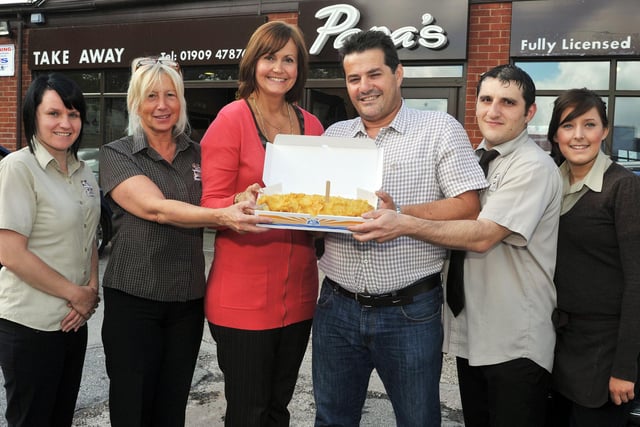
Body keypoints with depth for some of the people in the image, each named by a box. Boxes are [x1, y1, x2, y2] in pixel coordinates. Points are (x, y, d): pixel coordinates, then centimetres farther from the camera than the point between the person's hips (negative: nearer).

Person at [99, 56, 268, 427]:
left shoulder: (198, 155, 7)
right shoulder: (116, 155, -4)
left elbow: (218, 207, 7)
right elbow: (156, 208, -19)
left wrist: (242, 202, -16)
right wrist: (222, 216, -34)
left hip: (188, 300, 3)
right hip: (133, 299, -3)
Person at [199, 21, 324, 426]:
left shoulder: (311, 126, 8)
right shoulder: (231, 119, -7)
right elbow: (211, 202, -9)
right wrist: (241, 203, -29)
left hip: (298, 292, 5)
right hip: (243, 295, -5)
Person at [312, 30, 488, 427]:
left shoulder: (440, 129, -4)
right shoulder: (333, 135, 10)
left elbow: (468, 207, -11)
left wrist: (400, 215, -23)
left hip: (410, 313, -4)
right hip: (337, 308, 4)